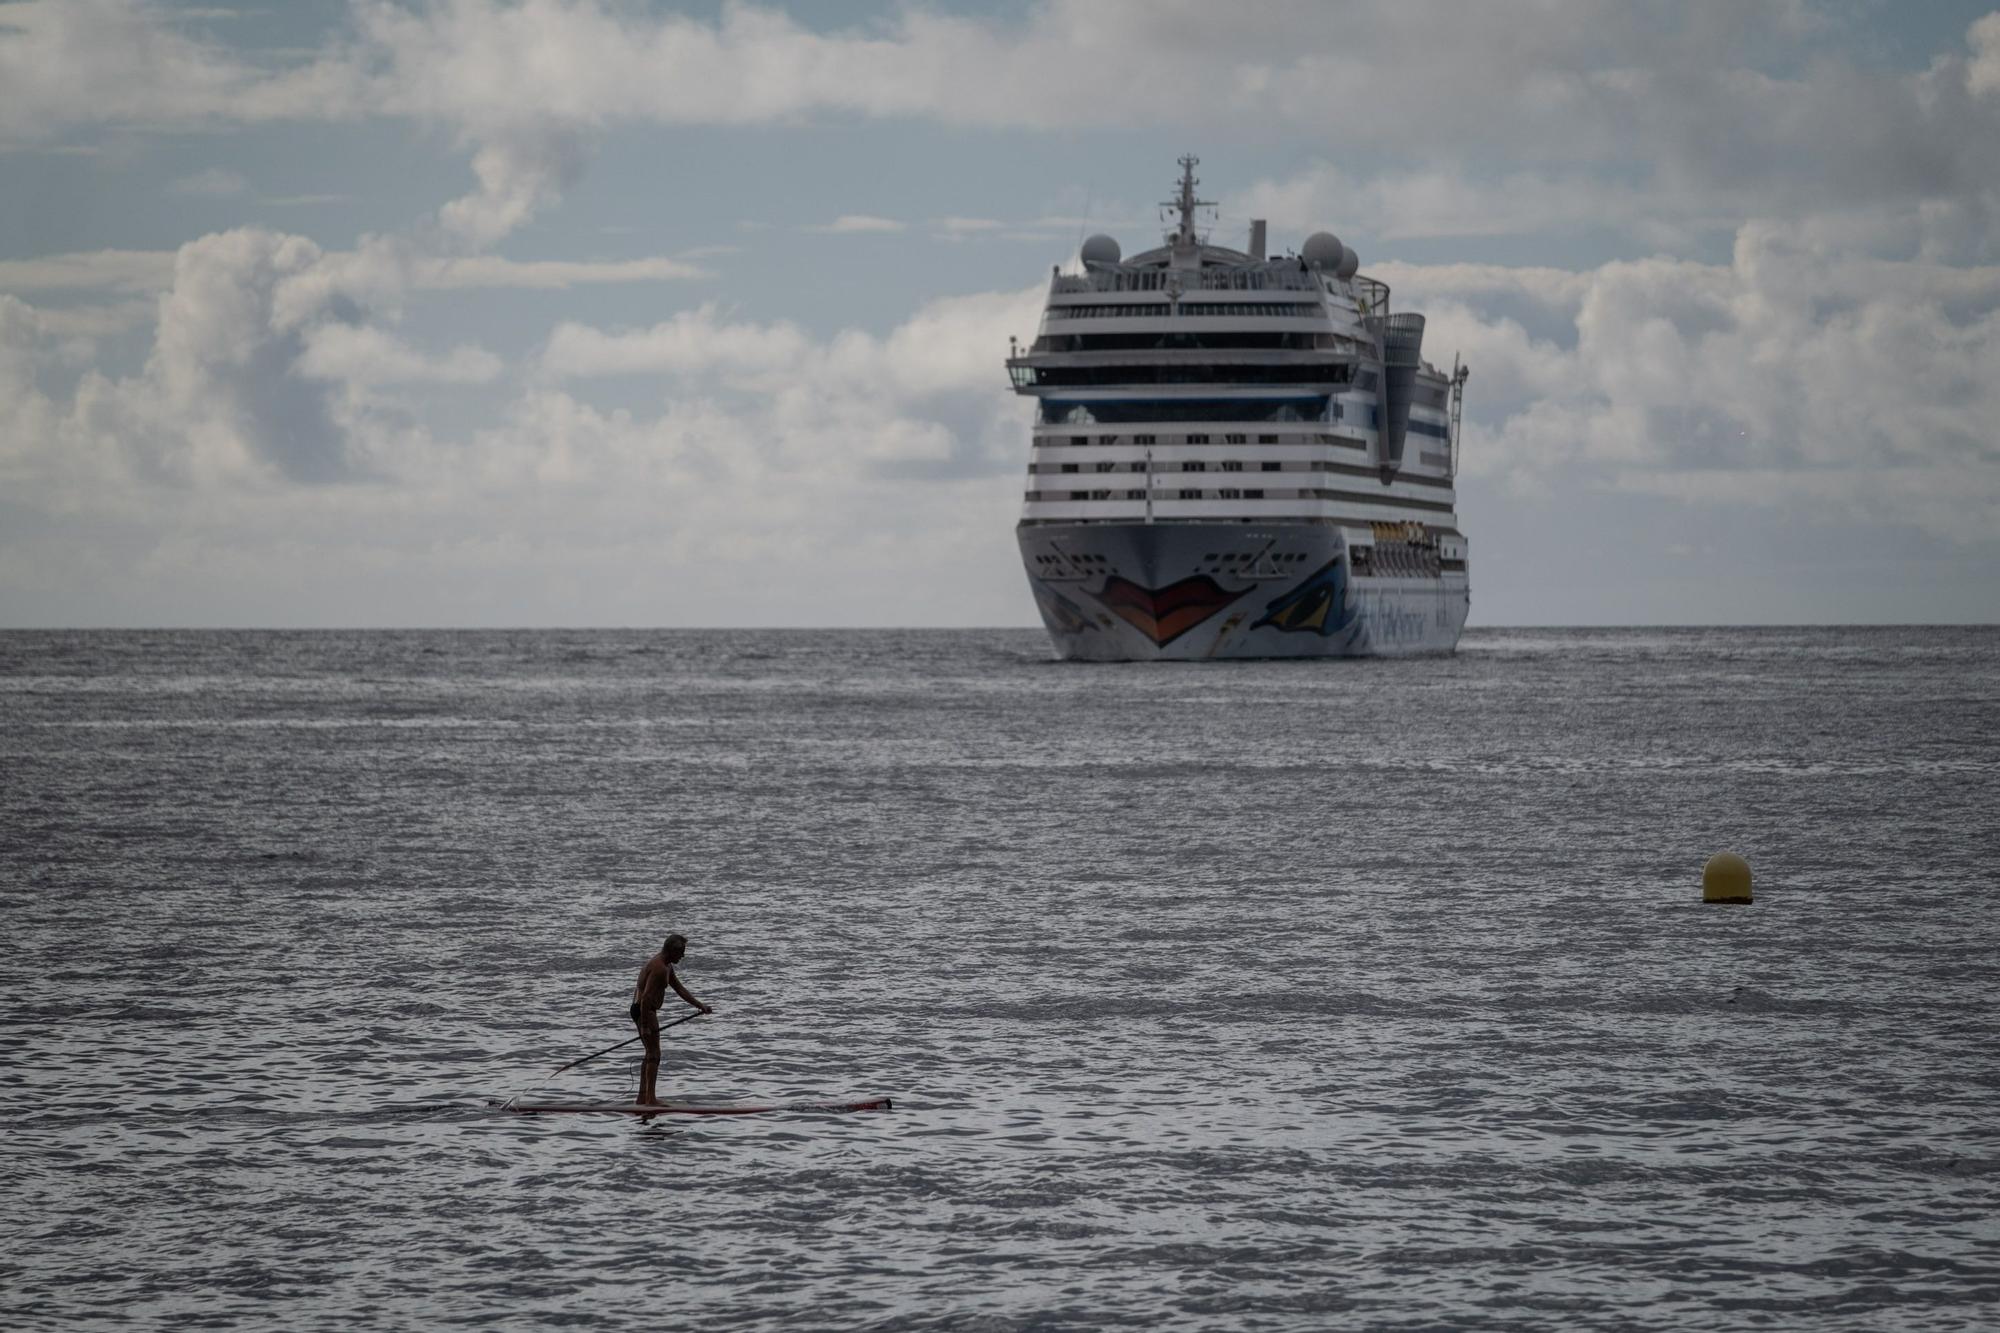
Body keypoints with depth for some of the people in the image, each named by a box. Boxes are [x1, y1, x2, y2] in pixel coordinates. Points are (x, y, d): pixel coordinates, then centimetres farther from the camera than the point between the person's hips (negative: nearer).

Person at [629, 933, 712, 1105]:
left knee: (650, 1054, 17)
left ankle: (642, 1098, 21)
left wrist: (701, 1006, 19)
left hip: (645, 1010, 11)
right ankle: (650, 1099, -11)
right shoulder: (659, 967, -20)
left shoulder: (666, 966, 14)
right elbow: (646, 997, -26)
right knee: (654, 1055, -9)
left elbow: (680, 989, 23)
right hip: (645, 1011, -11)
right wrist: (645, 1026, -26)